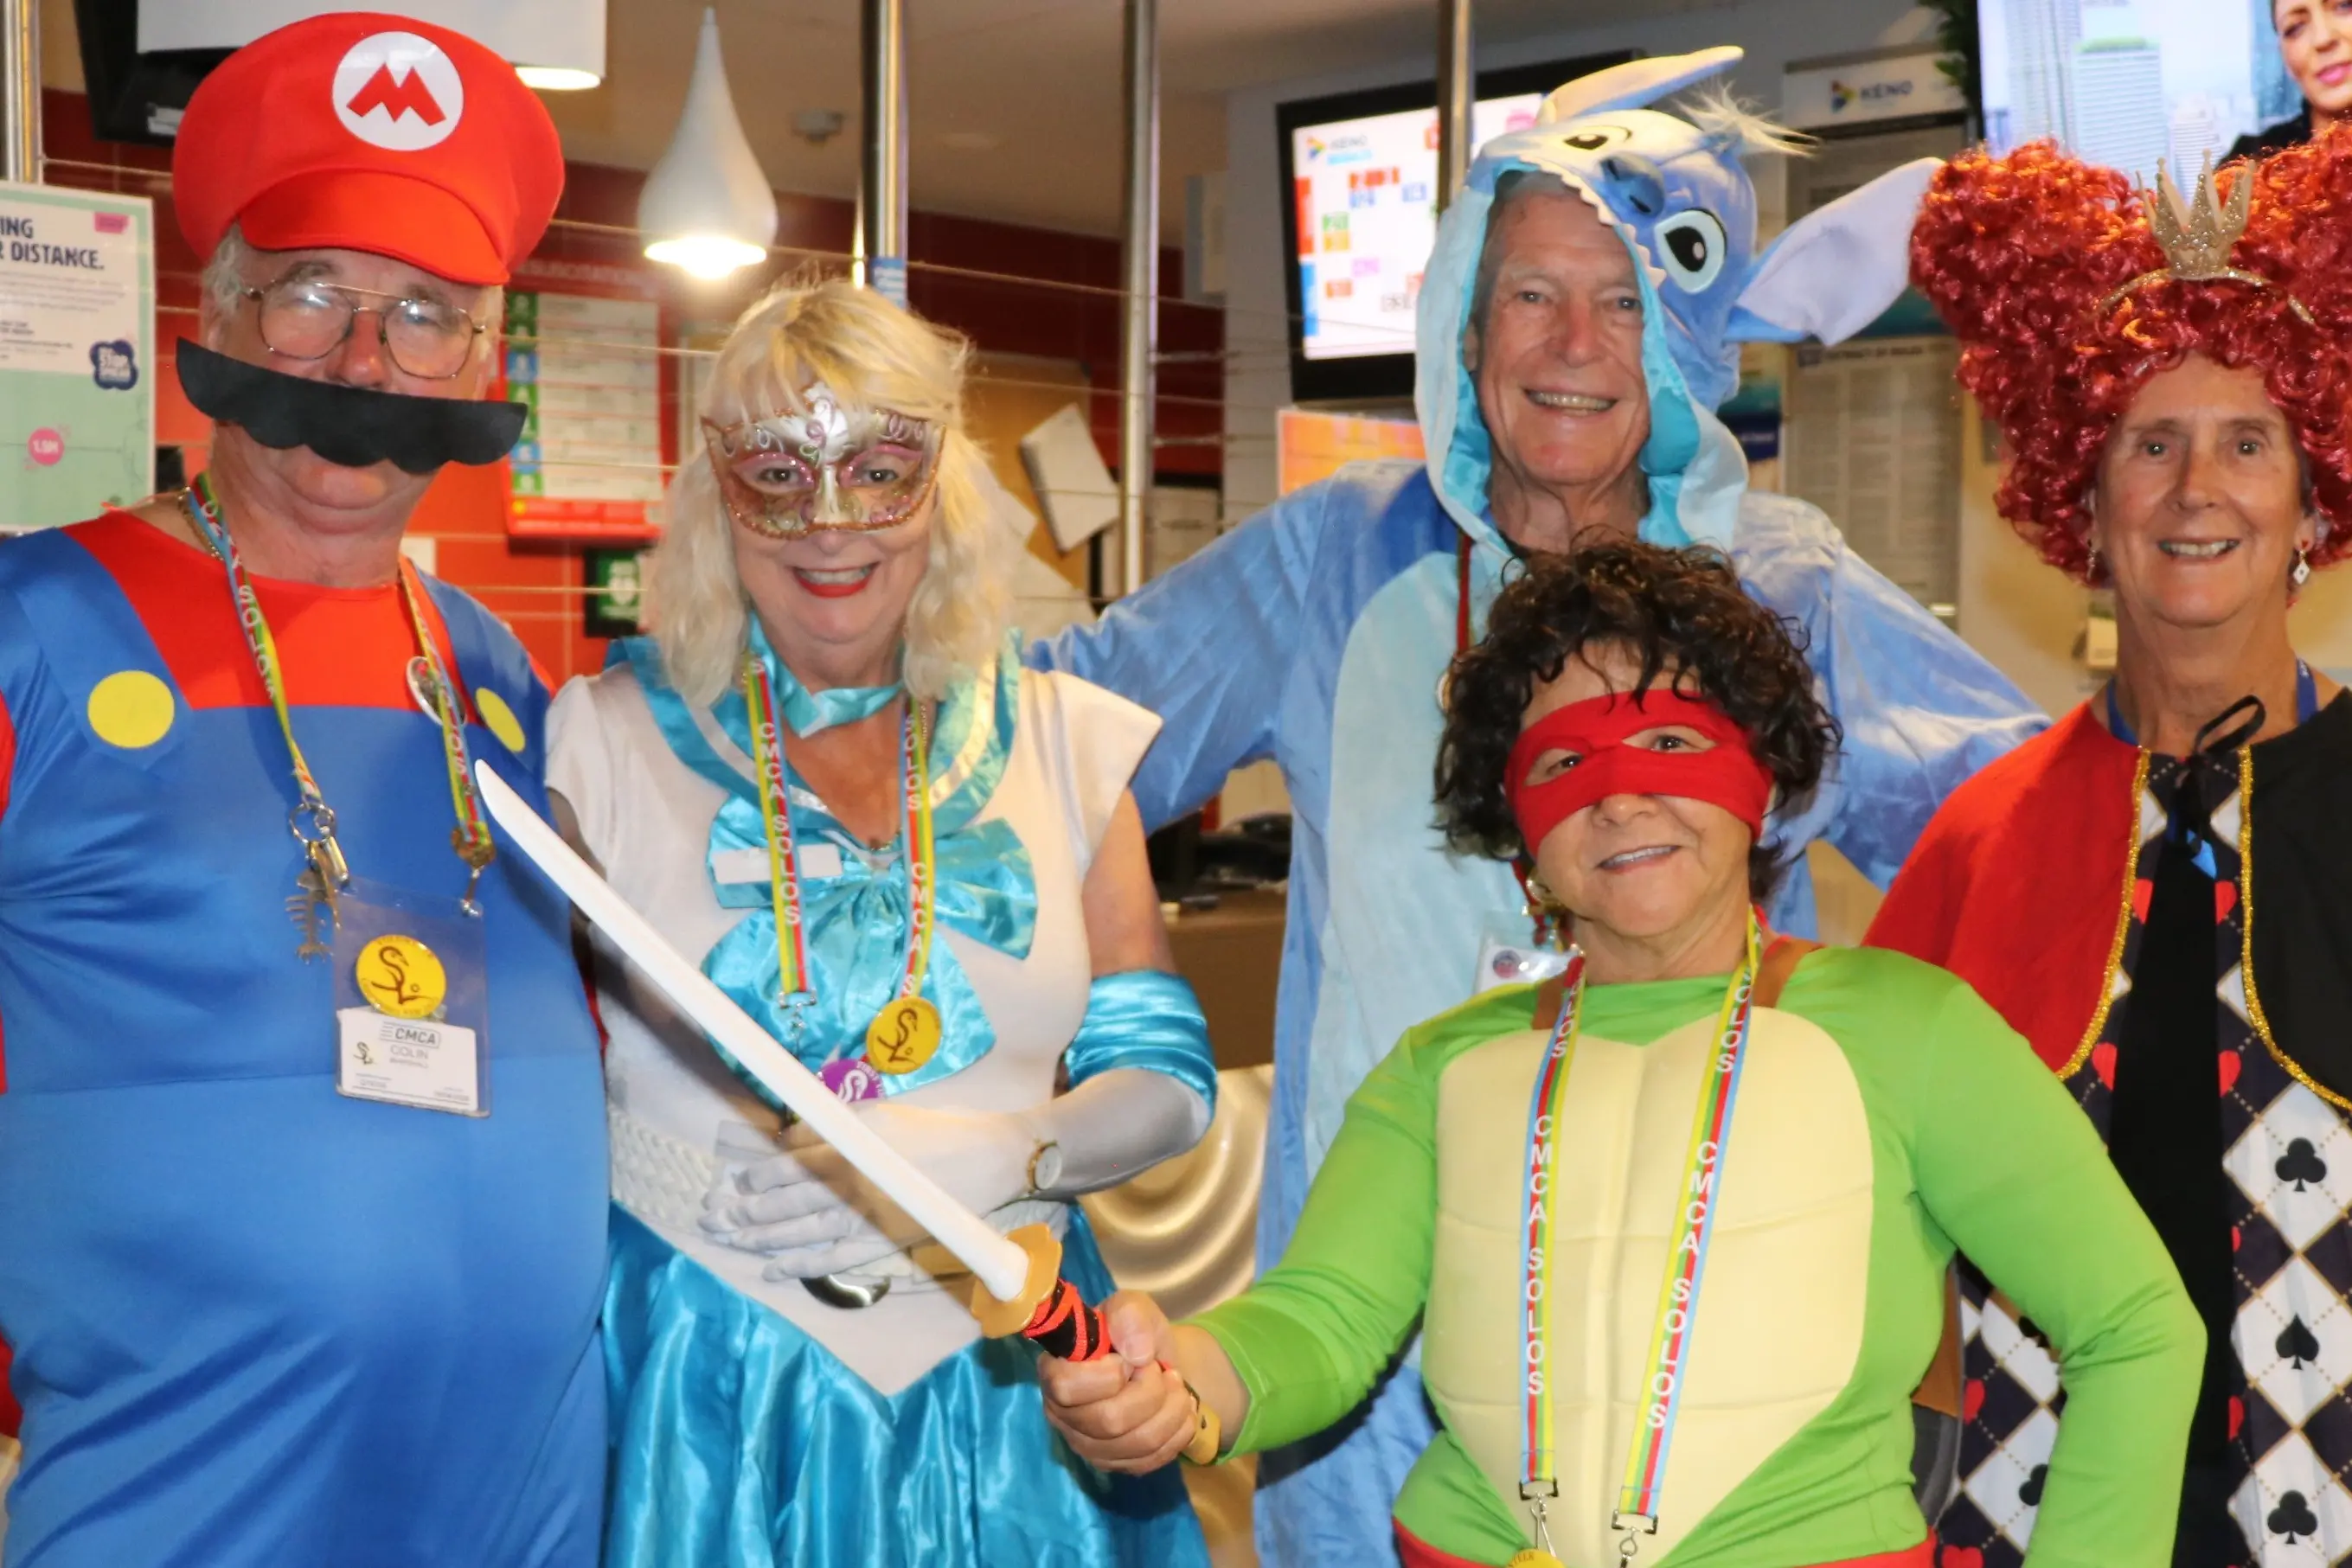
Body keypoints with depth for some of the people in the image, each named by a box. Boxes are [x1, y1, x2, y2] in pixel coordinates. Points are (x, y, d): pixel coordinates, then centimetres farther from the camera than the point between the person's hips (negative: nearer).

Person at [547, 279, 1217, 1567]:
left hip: (997, 1367, 2)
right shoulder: (606, 738, -1)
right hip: (701, 1384, -2)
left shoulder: (1059, 742, 5)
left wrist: (1005, 1157, -14)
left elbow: (1167, 1077, 4)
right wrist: (693, 1186, -16)